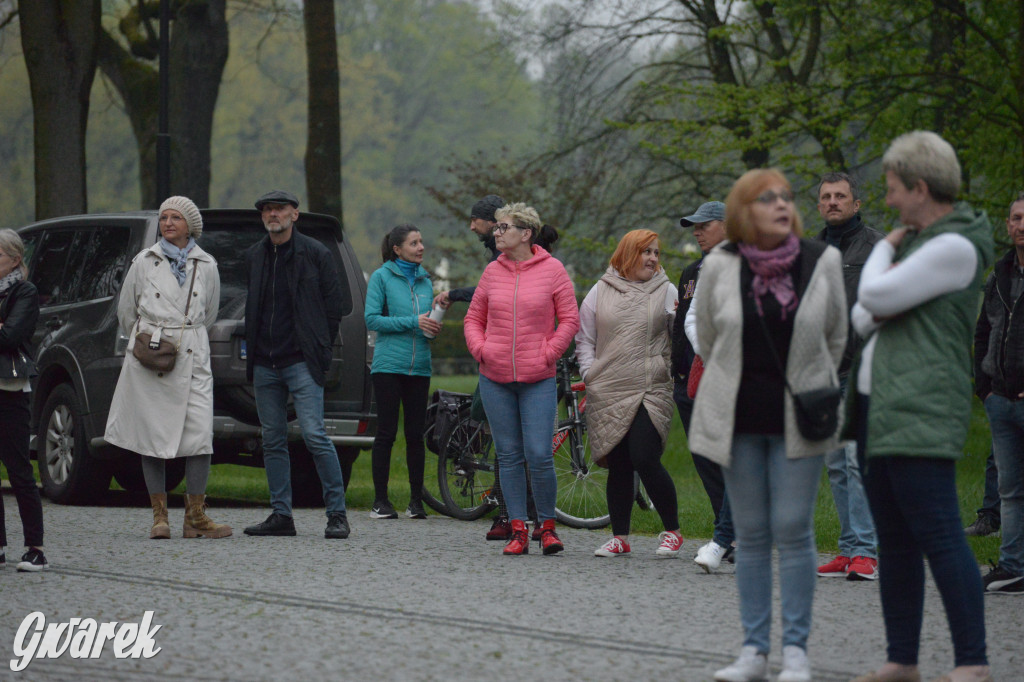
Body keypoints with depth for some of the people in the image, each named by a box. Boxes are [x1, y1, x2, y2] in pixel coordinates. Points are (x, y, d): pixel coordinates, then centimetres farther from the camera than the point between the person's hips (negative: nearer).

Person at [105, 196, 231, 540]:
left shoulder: (206, 266, 8)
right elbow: (125, 310, 15)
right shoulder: (145, 262, 4)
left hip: (192, 357, 1)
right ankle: (159, 516, 6)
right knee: (153, 434, -1)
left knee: (199, 433, -9)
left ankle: (196, 517, -5)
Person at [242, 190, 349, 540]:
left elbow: (333, 304, 1)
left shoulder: (315, 253, -2)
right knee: (273, 441, 6)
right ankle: (281, 515, 10)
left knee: (314, 436, -13)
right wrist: (251, 348, 10)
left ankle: (337, 514, -8)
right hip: (264, 364, 6)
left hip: (301, 363, -6)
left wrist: (320, 350, -2)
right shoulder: (254, 256, 13)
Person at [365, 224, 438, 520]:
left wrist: (434, 326, -3)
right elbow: (372, 319, -8)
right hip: (389, 365, -4)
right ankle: (380, 500, 2)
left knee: (416, 435, 4)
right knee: (386, 433, -3)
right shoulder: (382, 277, 0)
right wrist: (413, 322, -15)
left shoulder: (425, 281, 14)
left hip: (419, 367, 4)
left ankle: (416, 500, 9)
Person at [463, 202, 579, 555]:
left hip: (537, 380, -3)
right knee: (509, 456, 5)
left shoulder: (551, 270, -1)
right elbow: (473, 318, 16)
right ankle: (518, 531, 10)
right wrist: (480, 350, 0)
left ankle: (547, 526, 7)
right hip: (495, 380, 3)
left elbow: (569, 319, 2)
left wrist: (547, 354, -6)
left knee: (539, 456, -9)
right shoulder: (493, 272, 8)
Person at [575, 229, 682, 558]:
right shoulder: (601, 291, 12)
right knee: (617, 466, 3)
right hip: (607, 393, 2)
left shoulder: (667, 291, 8)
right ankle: (619, 537, 12)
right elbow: (584, 337, 15)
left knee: (645, 460, -13)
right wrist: (589, 374, 5)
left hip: (651, 392, -2)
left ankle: (672, 532, 1)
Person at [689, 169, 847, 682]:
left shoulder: (822, 261, -3)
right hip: (738, 418, 1)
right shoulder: (720, 266, -3)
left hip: (797, 420, -1)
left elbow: (835, 334, 10)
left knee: (793, 530, -5)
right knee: (751, 534, 5)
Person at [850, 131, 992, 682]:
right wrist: (875, 314, 0)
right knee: (894, 542, 11)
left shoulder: (955, 248, -11)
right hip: (880, 407, 10)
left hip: (920, 410, -10)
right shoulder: (918, 242, 21)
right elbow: (862, 318, 24)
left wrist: (885, 248, 4)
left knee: (939, 535, -12)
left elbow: (875, 296, -15)